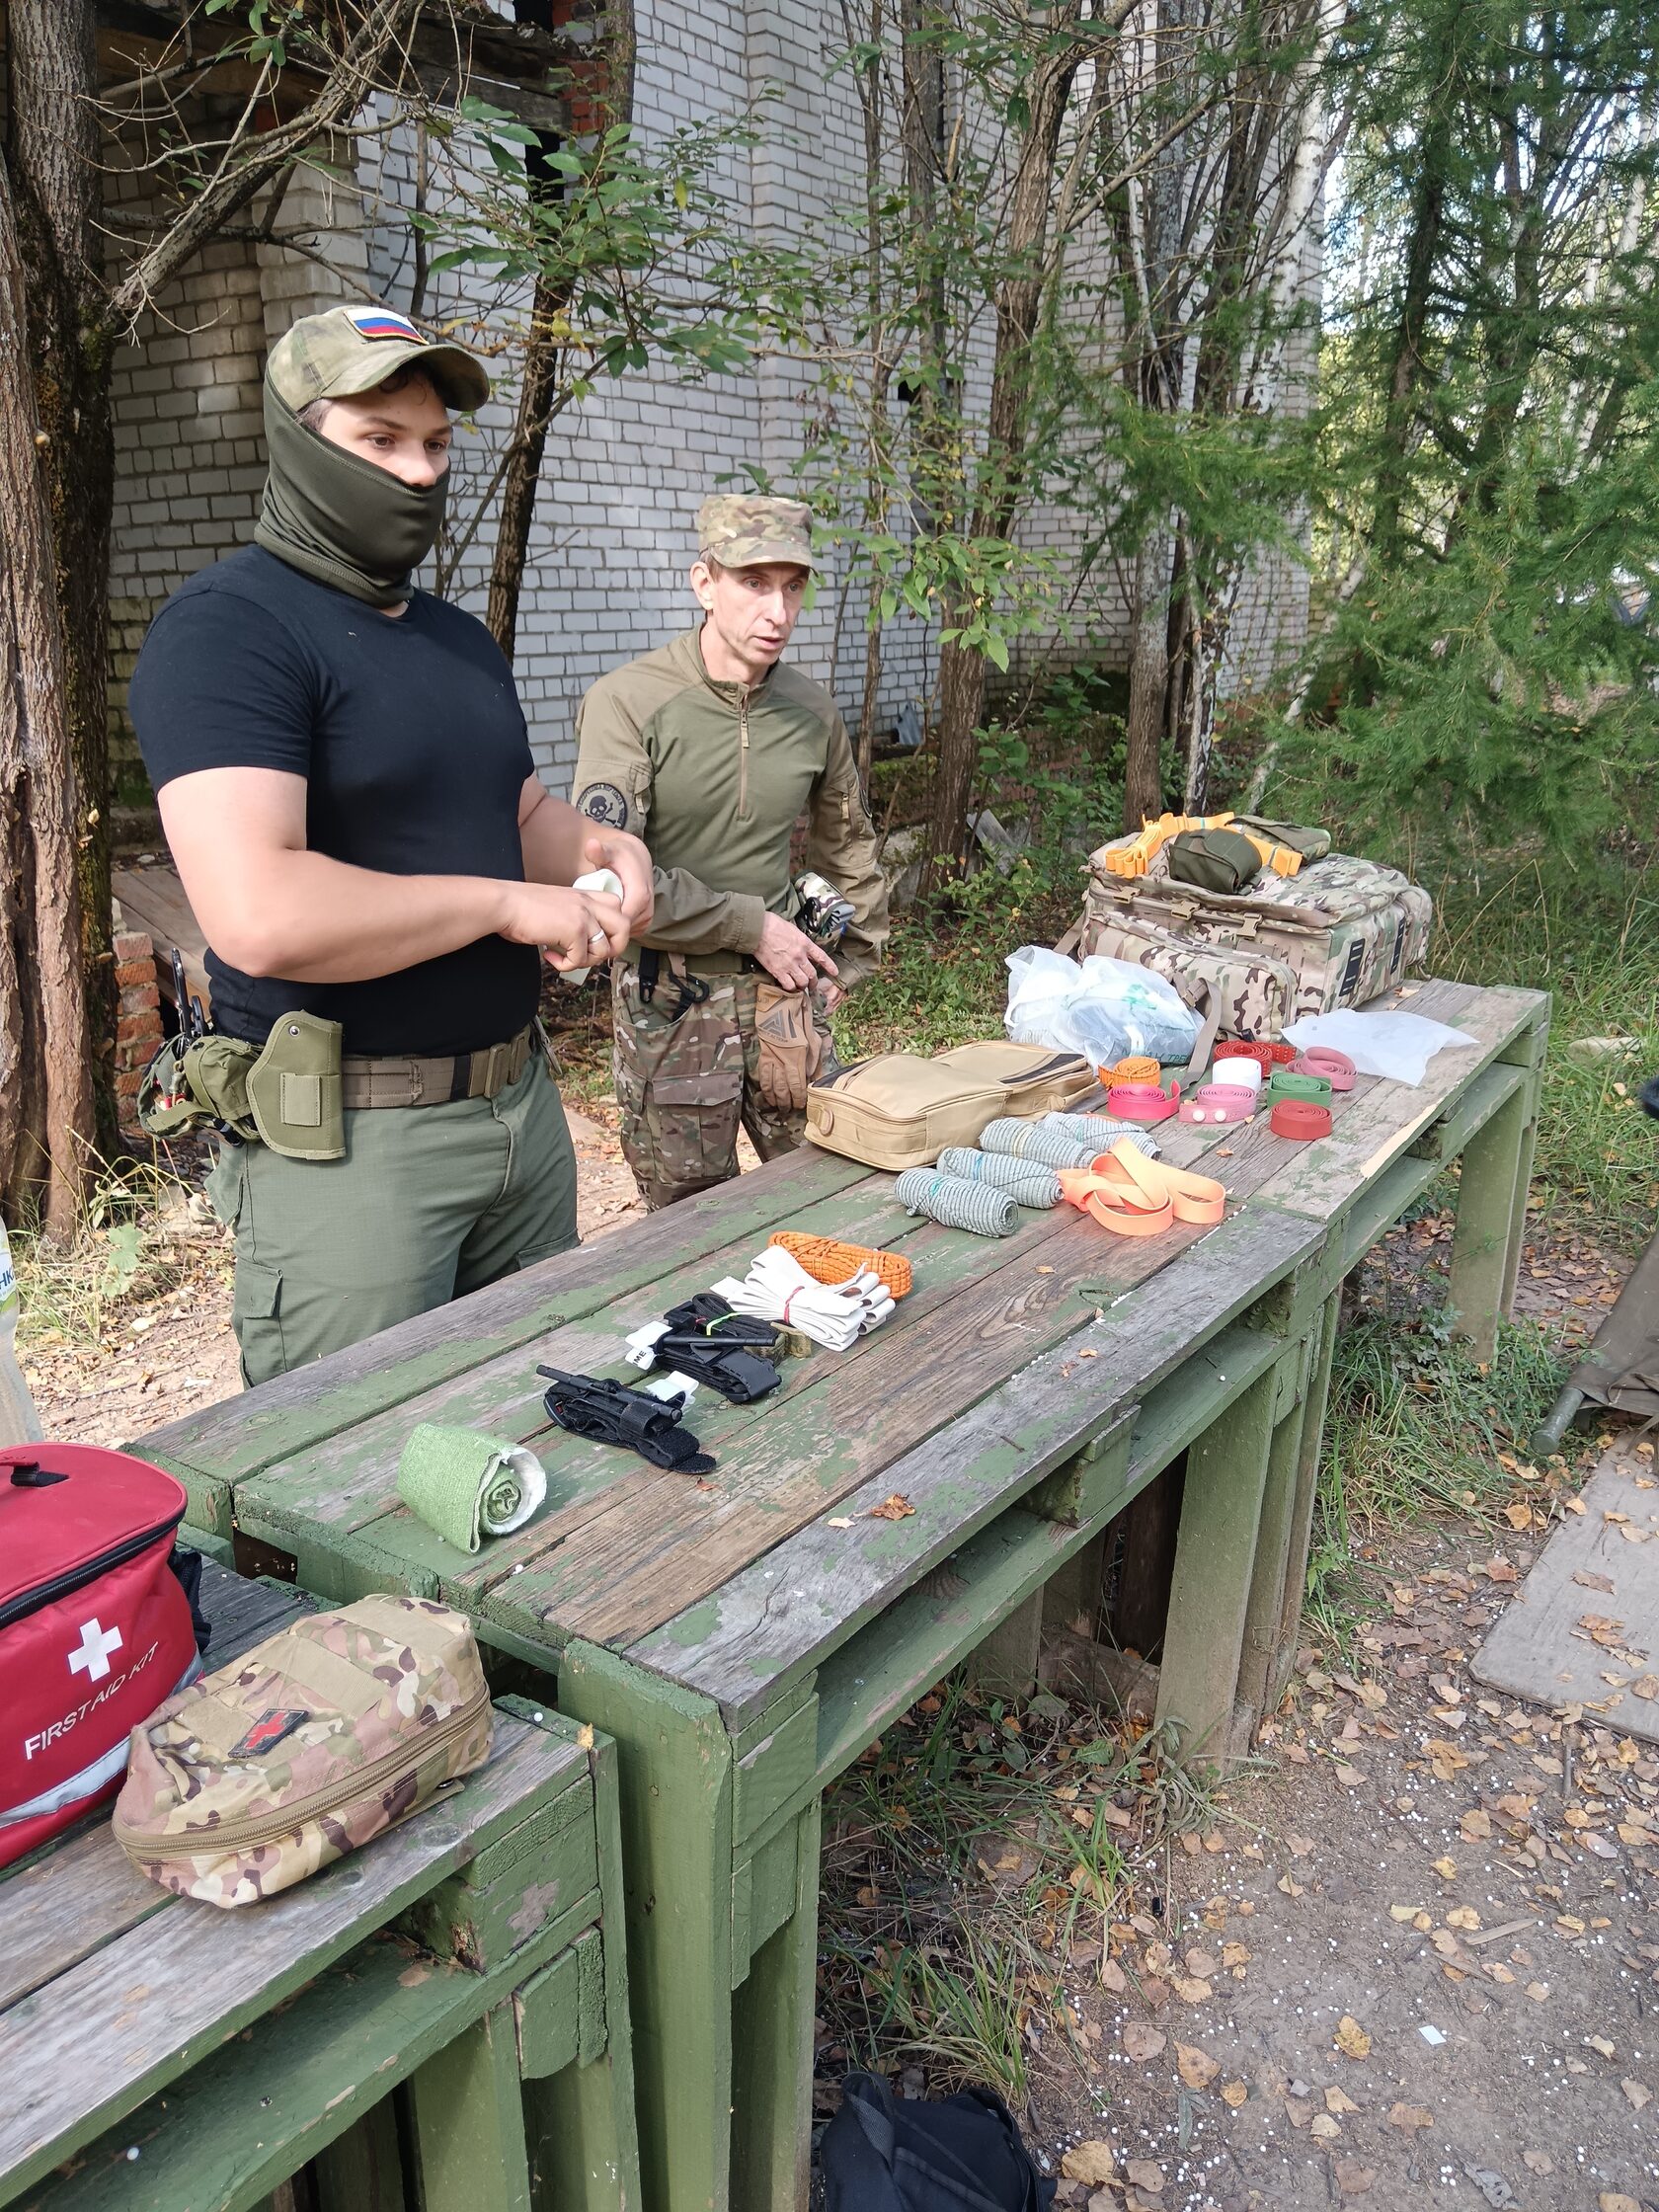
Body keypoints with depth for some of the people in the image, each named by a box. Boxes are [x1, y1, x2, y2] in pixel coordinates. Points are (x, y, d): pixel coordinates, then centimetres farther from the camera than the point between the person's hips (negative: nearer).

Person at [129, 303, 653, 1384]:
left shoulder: (461, 636, 15)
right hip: (345, 1139, -8)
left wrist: (604, 846, 2)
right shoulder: (227, 628, -14)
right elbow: (261, 917, -27)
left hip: (520, 1097, 8)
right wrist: (504, 902, -17)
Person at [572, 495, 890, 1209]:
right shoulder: (628, 702, -13)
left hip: (783, 985, 4)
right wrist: (753, 925, -14)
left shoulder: (811, 709, 4)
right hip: (670, 999, -4)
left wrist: (849, 965, 17)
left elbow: (848, 844, 20)